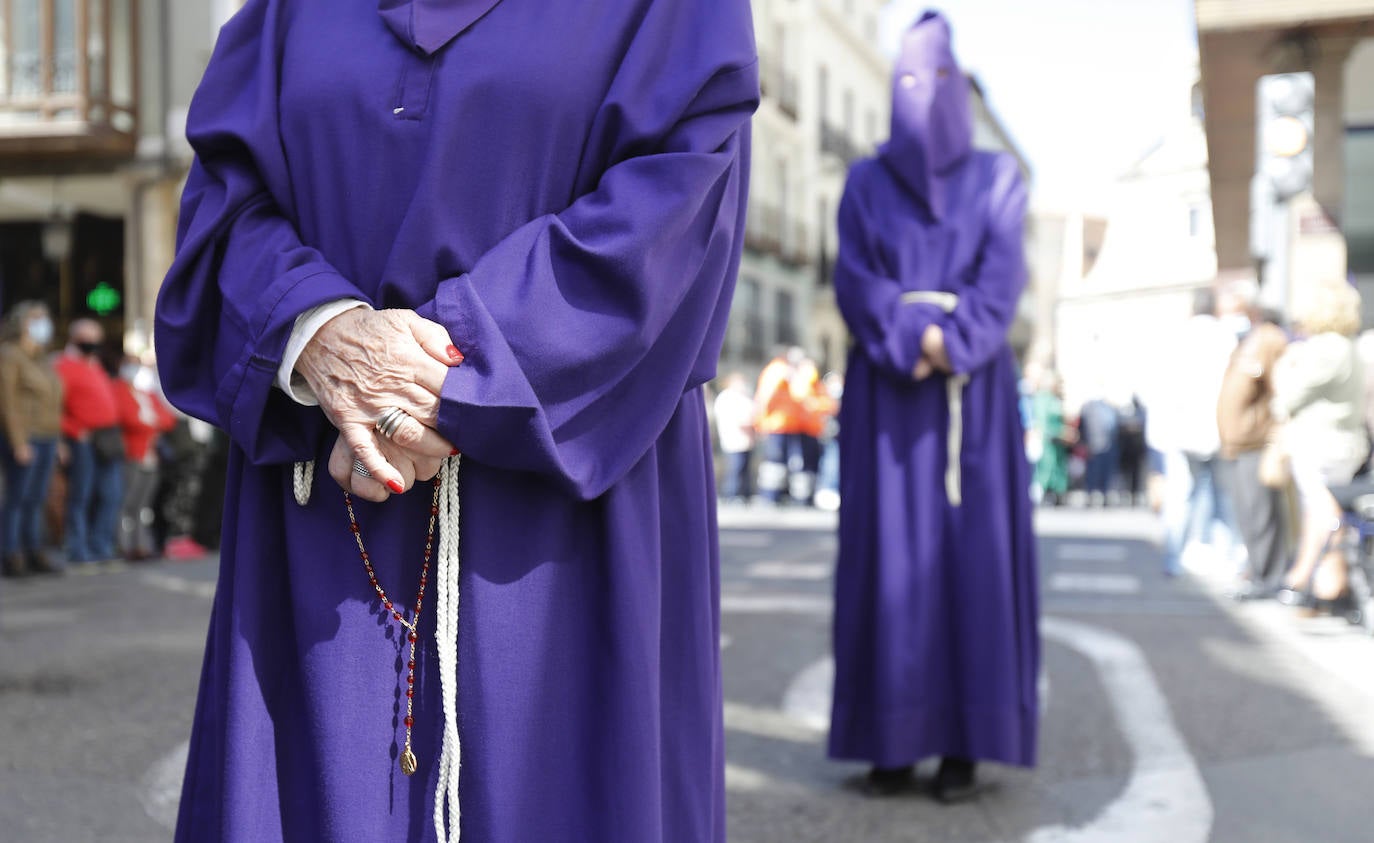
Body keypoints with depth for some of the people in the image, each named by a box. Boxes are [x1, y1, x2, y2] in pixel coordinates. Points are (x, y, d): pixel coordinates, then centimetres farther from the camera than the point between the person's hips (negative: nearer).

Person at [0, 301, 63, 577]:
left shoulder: (41, 360, 20)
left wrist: (57, 440, 17)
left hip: (46, 438, 8)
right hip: (23, 438, -8)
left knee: (36, 499, 9)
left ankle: (35, 554, 13)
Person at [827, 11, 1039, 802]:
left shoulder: (999, 179, 11)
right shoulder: (866, 183, 12)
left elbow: (1003, 280, -2)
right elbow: (856, 282, -1)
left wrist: (950, 347, -17)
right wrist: (915, 339, -17)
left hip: (973, 392, 0)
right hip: (887, 392, 1)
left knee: (970, 552, -5)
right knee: (890, 555, -4)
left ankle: (964, 743, -1)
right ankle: (895, 738, 1)